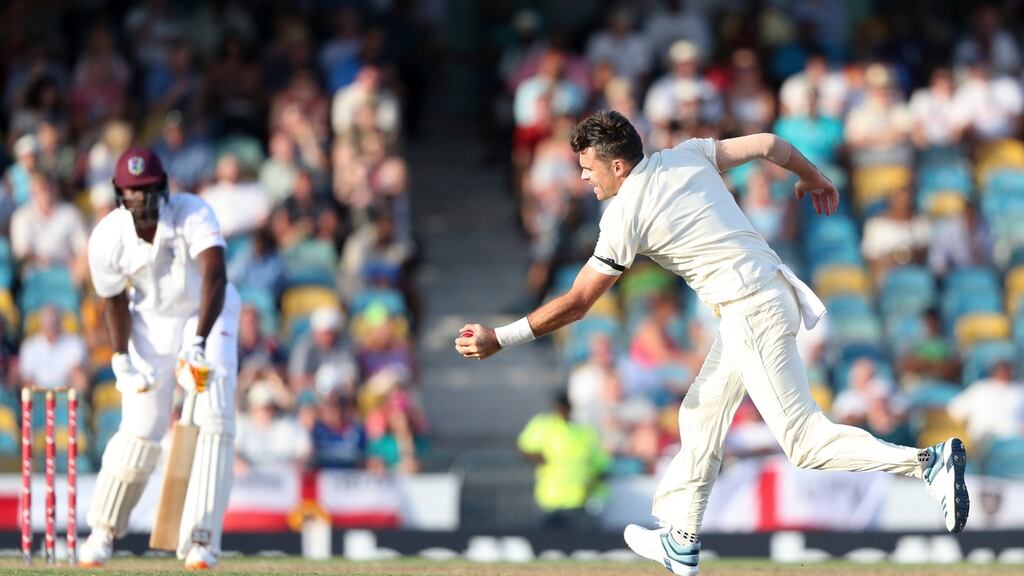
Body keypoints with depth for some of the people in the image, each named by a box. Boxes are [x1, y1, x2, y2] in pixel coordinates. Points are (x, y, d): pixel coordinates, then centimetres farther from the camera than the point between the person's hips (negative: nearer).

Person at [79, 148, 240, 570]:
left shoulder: (193, 215, -28)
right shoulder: (107, 238, -19)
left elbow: (214, 276, -40)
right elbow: (114, 298, -3)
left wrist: (199, 343, -51)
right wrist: (121, 359, -12)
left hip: (209, 318, -1)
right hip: (152, 324, 1)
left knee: (215, 420, -16)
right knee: (141, 430, -5)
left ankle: (200, 540, -14)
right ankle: (103, 531, 16)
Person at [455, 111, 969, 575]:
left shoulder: (624, 216, -11)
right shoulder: (688, 155, 7)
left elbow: (576, 303, -9)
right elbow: (769, 145, 10)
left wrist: (499, 339, -4)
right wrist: (813, 179, 30)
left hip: (752, 312, -9)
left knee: (804, 441, -9)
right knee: (700, 419, 17)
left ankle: (928, 462, -18)